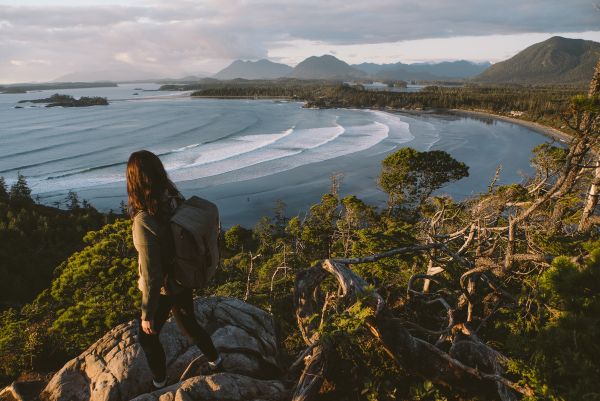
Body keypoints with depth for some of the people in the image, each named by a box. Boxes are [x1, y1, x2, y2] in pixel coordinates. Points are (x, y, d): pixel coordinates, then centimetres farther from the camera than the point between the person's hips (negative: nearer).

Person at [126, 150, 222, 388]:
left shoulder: (144, 222, -34)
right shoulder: (176, 201, -13)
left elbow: (152, 277, -28)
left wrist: (146, 315, -15)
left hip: (163, 289, -6)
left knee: (147, 336, 22)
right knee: (188, 324, 31)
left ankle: (159, 383, 44)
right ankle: (215, 360, 52)